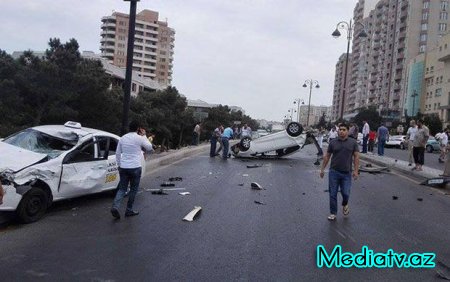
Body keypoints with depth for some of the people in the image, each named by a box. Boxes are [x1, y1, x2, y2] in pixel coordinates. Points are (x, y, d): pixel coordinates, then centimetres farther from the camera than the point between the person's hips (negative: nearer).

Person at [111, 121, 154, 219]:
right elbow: (150, 148, 6)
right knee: (133, 189, 9)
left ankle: (115, 207, -11)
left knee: (122, 189, 9)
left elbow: (117, 153, 13)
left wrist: (119, 165, 22)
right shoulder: (140, 138, -7)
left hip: (123, 167, 4)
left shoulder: (123, 138, 9)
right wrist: (144, 136, 9)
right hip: (135, 167, -4)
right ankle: (129, 210, 14)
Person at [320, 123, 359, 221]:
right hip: (334, 172, 1)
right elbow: (327, 156, 9)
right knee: (333, 194, 3)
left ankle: (345, 205, 32)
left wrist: (355, 170, -6)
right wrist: (322, 169, 8)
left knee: (345, 193, -2)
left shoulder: (353, 142, 2)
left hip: (346, 173, -1)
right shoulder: (333, 143, 4)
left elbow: (356, 156, 1)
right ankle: (333, 213, 15)